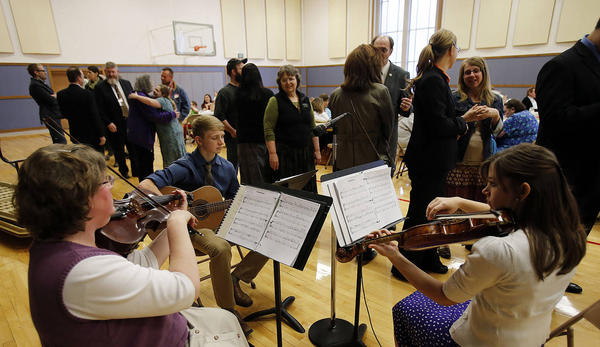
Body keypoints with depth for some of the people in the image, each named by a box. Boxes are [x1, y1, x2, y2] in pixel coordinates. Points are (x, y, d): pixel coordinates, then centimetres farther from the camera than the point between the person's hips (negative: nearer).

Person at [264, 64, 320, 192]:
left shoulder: (305, 100, 12)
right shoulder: (275, 101, -3)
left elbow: (313, 127, 15)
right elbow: (269, 130, -9)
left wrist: (317, 150, 10)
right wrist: (272, 153, -18)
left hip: (306, 153, 5)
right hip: (284, 153, -5)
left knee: (308, 188, 9)